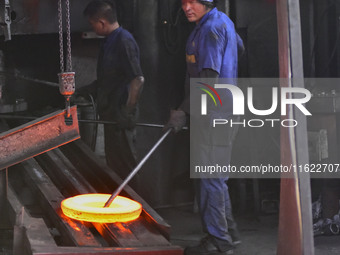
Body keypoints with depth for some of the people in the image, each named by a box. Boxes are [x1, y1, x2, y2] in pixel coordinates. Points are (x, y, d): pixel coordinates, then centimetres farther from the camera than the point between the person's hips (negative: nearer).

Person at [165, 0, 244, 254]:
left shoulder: (211, 28, -17)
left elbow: (209, 78, -24)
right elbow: (239, 46, 33)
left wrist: (184, 111, -25)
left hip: (215, 114, -11)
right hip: (213, 112, 11)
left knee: (210, 177, -7)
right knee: (215, 176, 17)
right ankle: (229, 232, 26)